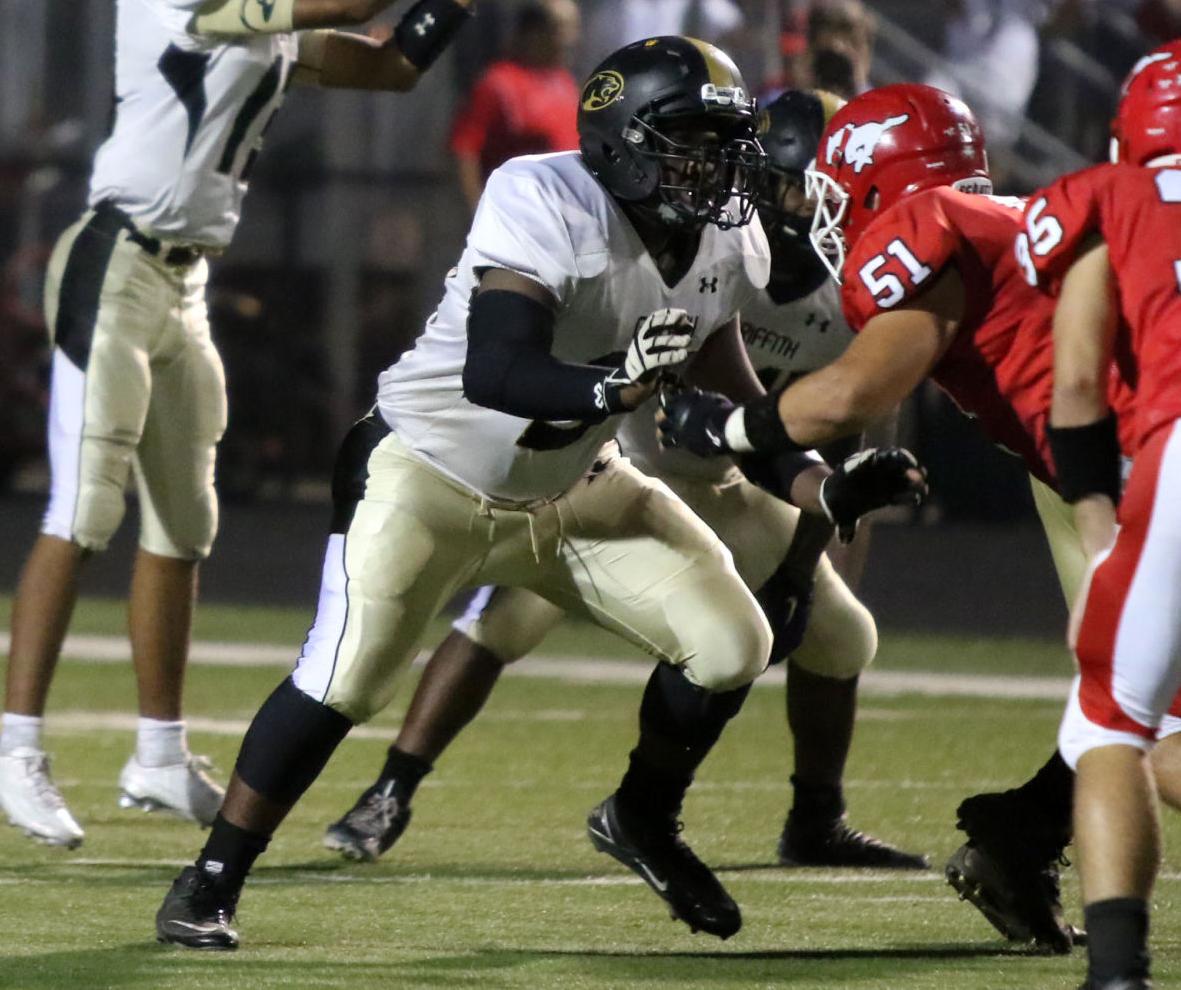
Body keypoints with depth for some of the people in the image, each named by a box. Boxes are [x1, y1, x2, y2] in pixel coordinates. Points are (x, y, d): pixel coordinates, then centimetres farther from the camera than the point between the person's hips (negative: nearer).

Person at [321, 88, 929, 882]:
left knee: (839, 637, 5)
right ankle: (388, 800, -14)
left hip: (720, 487, 6)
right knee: (507, 616, -21)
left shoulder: (854, 296, -10)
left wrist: (800, 565, -3)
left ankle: (818, 824, 25)